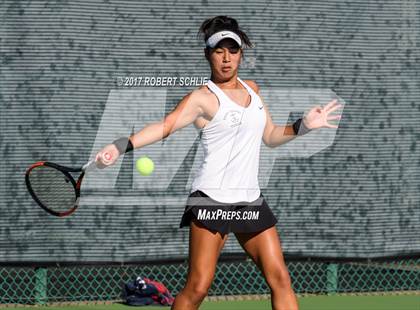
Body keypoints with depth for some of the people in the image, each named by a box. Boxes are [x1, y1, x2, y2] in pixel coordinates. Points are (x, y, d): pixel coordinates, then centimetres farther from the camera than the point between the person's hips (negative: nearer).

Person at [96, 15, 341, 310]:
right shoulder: (203, 98, -6)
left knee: (280, 279, 0)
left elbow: (270, 136, 27)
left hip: (250, 199, 6)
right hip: (212, 199, -6)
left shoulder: (251, 88, 15)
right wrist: (121, 146, -36)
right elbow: (165, 126, -21)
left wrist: (304, 125, 13)